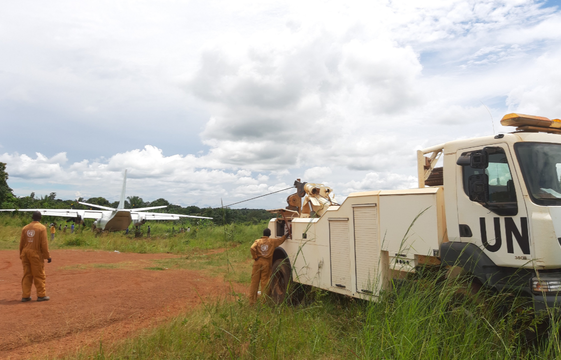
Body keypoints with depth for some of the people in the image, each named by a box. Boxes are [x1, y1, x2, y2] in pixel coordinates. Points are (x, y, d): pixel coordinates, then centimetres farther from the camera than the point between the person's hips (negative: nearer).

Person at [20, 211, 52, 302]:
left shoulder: (25, 228, 7)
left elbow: (21, 243, 9)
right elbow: (44, 244, -11)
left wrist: (21, 255, 19)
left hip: (25, 253, 5)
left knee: (26, 275, 12)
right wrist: (47, 256, -5)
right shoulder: (42, 228, -8)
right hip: (36, 254, -5)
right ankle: (41, 295, 9)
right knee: (39, 275, 3)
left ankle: (25, 296, 15)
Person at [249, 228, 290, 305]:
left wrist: (255, 257, -4)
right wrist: (287, 234, 34)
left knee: (254, 281, 7)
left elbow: (252, 248, -14)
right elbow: (281, 239, 18)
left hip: (258, 262, 1)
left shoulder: (257, 241, 4)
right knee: (264, 281, 5)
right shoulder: (272, 241, 4)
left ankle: (252, 300, 11)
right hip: (266, 263, -1)